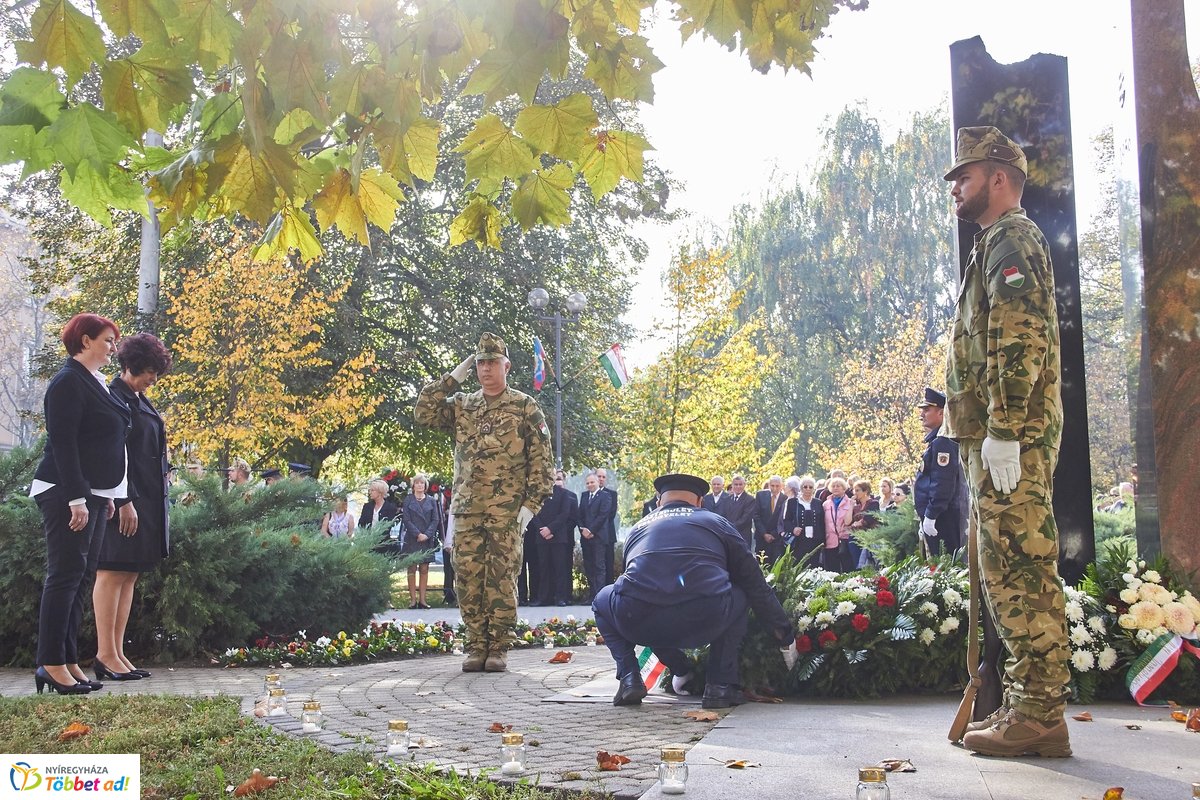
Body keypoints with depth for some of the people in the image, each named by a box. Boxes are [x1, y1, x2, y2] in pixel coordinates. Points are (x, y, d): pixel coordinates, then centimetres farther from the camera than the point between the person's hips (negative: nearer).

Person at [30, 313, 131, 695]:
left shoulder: (95, 382, 16)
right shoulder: (68, 381, -12)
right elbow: (62, 442, -19)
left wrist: (108, 495, 18)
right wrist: (76, 499, -23)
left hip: (93, 493, 9)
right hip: (67, 495, -9)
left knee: (81, 577, 9)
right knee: (65, 575, -7)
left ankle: (67, 661, 13)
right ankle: (51, 664, -3)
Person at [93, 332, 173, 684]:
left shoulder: (140, 400, 17)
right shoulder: (115, 398, -12)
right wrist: (124, 501, -21)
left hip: (147, 501, 10)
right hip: (123, 500, -10)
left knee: (130, 575, 9)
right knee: (113, 573, -4)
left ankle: (117, 653, 13)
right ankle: (106, 655, 0)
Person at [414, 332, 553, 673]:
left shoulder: (525, 408, 3)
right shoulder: (461, 406, 14)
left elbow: (541, 462, 1)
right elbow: (423, 413, 0)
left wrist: (530, 505, -7)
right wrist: (454, 377, 0)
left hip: (507, 513, -3)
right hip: (467, 510, 4)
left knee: (501, 581, -2)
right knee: (468, 580, 3)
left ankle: (498, 649, 6)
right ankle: (476, 647, 12)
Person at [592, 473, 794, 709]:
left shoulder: (638, 528, 31)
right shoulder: (717, 523, 25)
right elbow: (755, 584, 26)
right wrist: (784, 632, 39)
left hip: (638, 624, 2)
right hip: (703, 624, -1)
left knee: (604, 600, 34)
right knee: (740, 597, 31)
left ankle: (629, 679, 15)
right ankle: (720, 685, 17)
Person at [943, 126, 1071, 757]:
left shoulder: (1011, 239, -7)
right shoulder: (998, 245, 26)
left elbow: (1018, 342, -19)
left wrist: (1002, 432, -24)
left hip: (1011, 440, -11)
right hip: (1001, 440, 11)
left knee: (1019, 571, -10)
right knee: (1012, 574, 11)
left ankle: (1038, 716, -7)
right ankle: (1028, 706, 17)